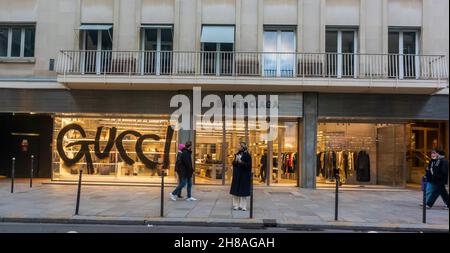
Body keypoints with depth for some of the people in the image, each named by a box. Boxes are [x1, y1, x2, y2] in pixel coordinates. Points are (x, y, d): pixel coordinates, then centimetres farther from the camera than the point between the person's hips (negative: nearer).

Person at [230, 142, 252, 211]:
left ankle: (243, 206, 6)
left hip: (244, 175, -6)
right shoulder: (237, 154, 11)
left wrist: (241, 162, -22)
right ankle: (236, 205, 12)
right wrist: (235, 161, -9)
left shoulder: (247, 155, -7)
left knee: (243, 190, -3)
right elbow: (233, 163, 12)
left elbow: (248, 165, -12)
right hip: (236, 175, 6)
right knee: (236, 190, 5)